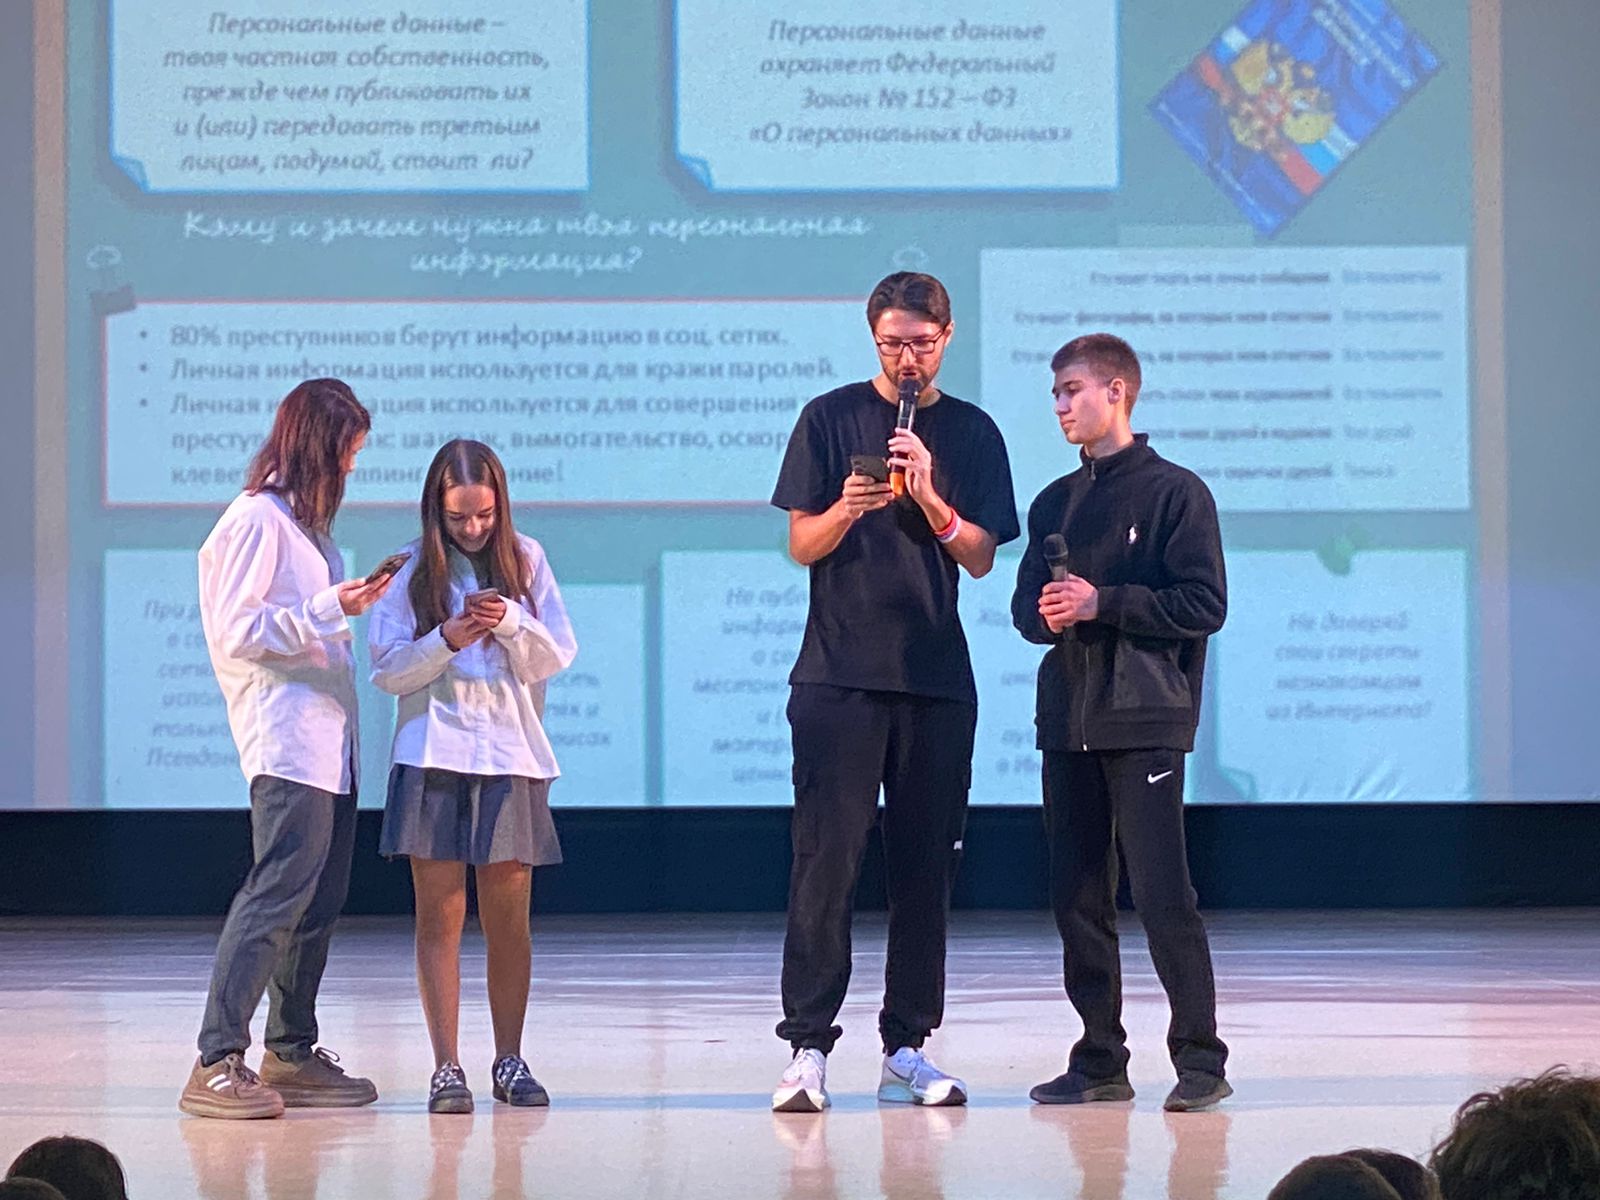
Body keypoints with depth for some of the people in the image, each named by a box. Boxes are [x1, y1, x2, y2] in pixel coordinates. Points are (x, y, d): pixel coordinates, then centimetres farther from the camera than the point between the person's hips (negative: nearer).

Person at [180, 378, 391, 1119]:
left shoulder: (307, 523, 20)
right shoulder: (257, 519, -8)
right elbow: (237, 631, -13)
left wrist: (351, 602, 13)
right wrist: (330, 608, -17)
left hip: (328, 738, 10)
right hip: (287, 739, -10)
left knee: (319, 902, 9)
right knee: (279, 891, -16)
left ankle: (291, 1055, 16)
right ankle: (217, 1063, -17)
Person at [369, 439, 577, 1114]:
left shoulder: (524, 560, 7)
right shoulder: (411, 570, 2)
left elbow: (557, 657, 3)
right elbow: (387, 670, -2)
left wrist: (511, 622, -15)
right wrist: (447, 640, -17)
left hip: (511, 757, 1)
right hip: (433, 756, -1)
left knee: (508, 918, 4)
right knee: (440, 917, -2)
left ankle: (510, 1061, 14)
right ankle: (446, 1068, -1)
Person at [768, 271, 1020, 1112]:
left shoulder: (970, 433, 10)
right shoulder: (831, 419, 5)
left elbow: (980, 558, 5)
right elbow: (801, 546, 3)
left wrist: (931, 501, -12)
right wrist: (846, 510, -17)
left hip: (937, 676, 3)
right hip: (838, 673, -2)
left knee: (925, 865, 3)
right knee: (826, 859, -8)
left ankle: (907, 1048, 9)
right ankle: (808, 1046, -8)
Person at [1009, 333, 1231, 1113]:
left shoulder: (1174, 492, -2)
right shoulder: (1056, 503, 17)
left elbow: (1204, 605, -9)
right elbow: (1025, 603, 19)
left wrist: (1103, 603, -15)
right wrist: (1044, 613, -5)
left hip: (1144, 721, -6)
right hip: (1067, 721, 6)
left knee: (1162, 893, -10)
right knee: (1077, 896, 6)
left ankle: (1200, 1059, -5)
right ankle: (1100, 1061, 13)